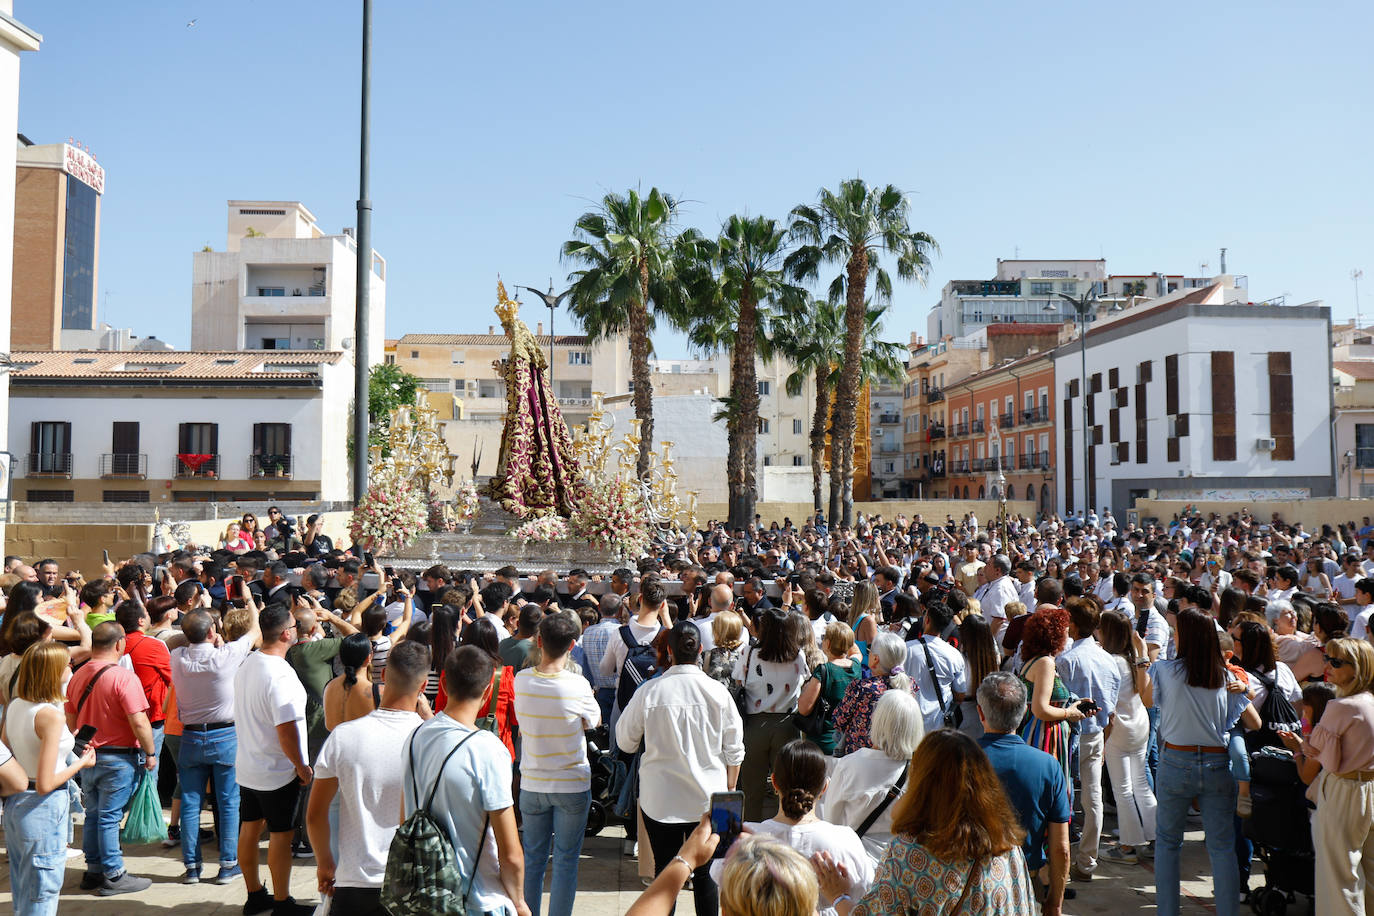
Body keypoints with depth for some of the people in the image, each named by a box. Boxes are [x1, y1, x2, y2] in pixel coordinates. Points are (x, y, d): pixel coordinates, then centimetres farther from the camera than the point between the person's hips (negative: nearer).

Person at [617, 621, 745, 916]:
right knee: (706, 872, 12)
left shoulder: (649, 691, -11)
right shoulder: (718, 692, -8)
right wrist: (730, 789, 14)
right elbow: (734, 750, 0)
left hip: (660, 798, -1)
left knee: (664, 869, 12)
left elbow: (625, 741, 3)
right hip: (708, 796, 1)